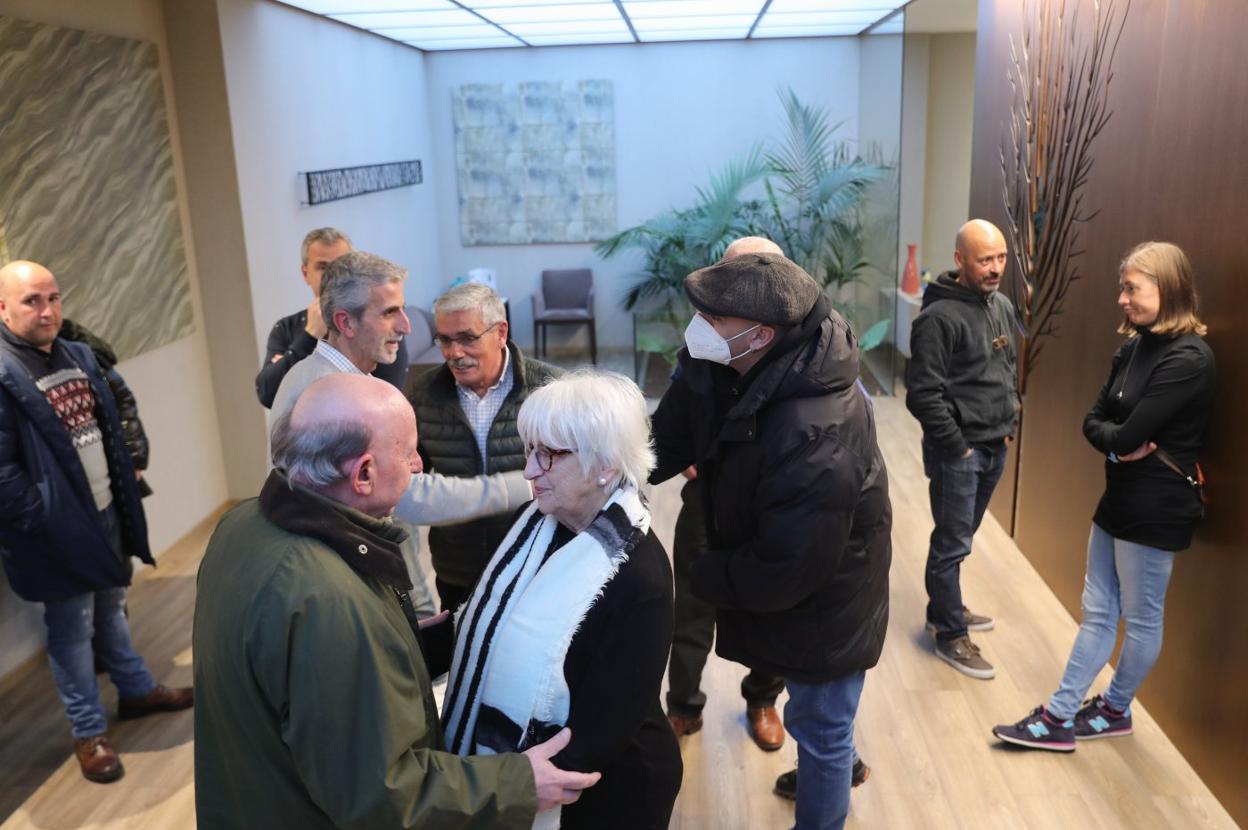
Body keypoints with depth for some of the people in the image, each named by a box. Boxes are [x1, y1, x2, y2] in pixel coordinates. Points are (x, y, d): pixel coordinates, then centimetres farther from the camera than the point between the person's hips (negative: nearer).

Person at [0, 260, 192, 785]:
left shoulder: (79, 357, 6)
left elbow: (111, 430, 14)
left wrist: (126, 481, 8)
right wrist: (46, 522, -20)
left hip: (106, 513, 7)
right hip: (59, 529, -7)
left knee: (111, 607, 22)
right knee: (72, 630, 7)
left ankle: (136, 691, 40)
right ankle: (88, 733, 22)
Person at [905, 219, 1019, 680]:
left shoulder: (1003, 306, 8)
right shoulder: (939, 317, -18)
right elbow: (922, 393, -19)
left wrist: (1009, 422, 13)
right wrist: (957, 446, -15)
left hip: (995, 448, 8)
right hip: (957, 451, -8)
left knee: (960, 536, 20)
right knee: (952, 544, 1)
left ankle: (944, 609, 36)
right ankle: (951, 635, 14)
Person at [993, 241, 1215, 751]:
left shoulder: (1188, 358, -20)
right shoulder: (1135, 346, 7)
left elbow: (1129, 435, -24)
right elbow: (1093, 421, 4)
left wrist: (1117, 439, -4)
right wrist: (1120, 444, -14)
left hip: (1156, 508, -8)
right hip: (1118, 498, 9)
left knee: (1141, 618, 11)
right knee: (1097, 614, 13)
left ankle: (1115, 710, 30)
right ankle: (1060, 717, 20)